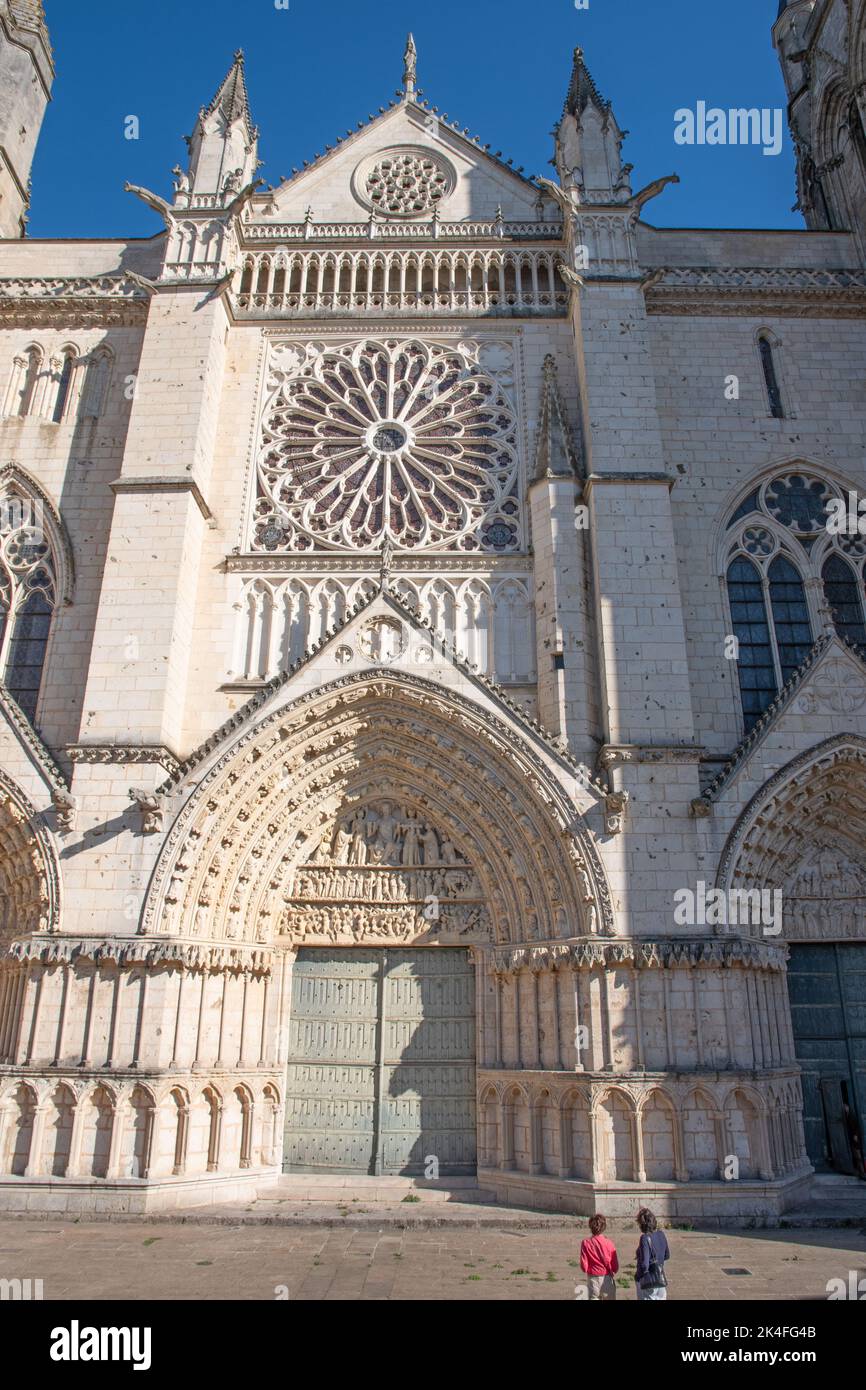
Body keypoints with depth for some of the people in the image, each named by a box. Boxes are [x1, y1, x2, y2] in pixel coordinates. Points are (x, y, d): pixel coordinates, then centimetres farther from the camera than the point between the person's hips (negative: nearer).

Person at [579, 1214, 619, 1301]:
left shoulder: (586, 1243, -9)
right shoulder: (609, 1243, -11)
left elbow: (584, 1265, -9)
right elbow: (616, 1265, -8)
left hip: (593, 1279, 0)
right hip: (607, 1279, 0)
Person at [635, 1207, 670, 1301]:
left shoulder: (645, 1238, -23)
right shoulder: (661, 1234, -3)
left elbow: (644, 1265, -24)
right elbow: (667, 1256, 12)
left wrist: (638, 1275, -7)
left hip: (648, 1283, -6)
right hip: (661, 1279, 6)